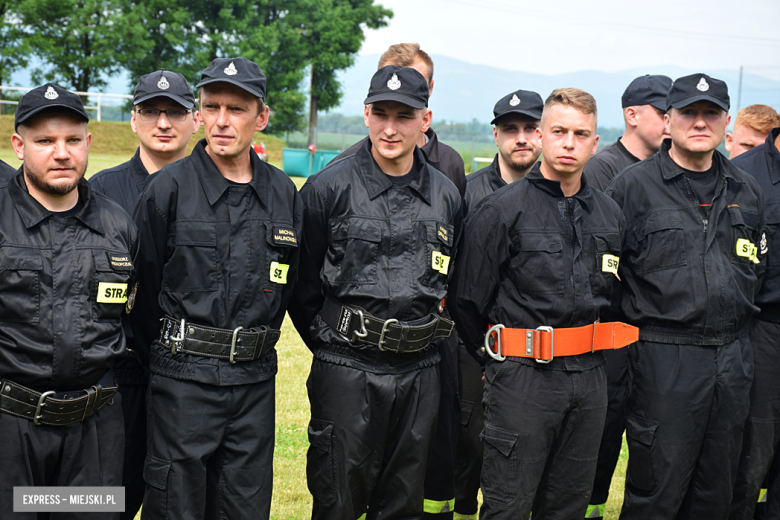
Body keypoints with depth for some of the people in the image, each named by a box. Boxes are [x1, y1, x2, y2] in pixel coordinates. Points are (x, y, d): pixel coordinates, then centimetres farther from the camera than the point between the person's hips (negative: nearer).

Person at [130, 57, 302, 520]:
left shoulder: (284, 194, 6)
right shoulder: (168, 188, -5)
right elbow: (144, 285, 0)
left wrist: (255, 349, 12)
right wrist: (168, 354, 6)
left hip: (256, 382, 4)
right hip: (184, 381, -3)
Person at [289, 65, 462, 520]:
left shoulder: (446, 195, 6)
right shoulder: (329, 188, -6)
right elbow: (301, 281, 1)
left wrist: (428, 328, 12)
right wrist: (328, 341, 4)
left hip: (419, 372, 4)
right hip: (347, 371, -3)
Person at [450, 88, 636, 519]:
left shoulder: (609, 215, 9)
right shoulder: (501, 210, -8)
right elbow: (466, 299, -6)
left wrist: (588, 351, 14)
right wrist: (498, 359, 3)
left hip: (589, 378, 5)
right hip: (523, 380, -5)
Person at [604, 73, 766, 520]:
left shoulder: (746, 191, 11)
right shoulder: (634, 186, -4)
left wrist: (736, 311, 15)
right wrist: (644, 313, -4)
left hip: (733, 356, 5)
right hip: (664, 356, -5)